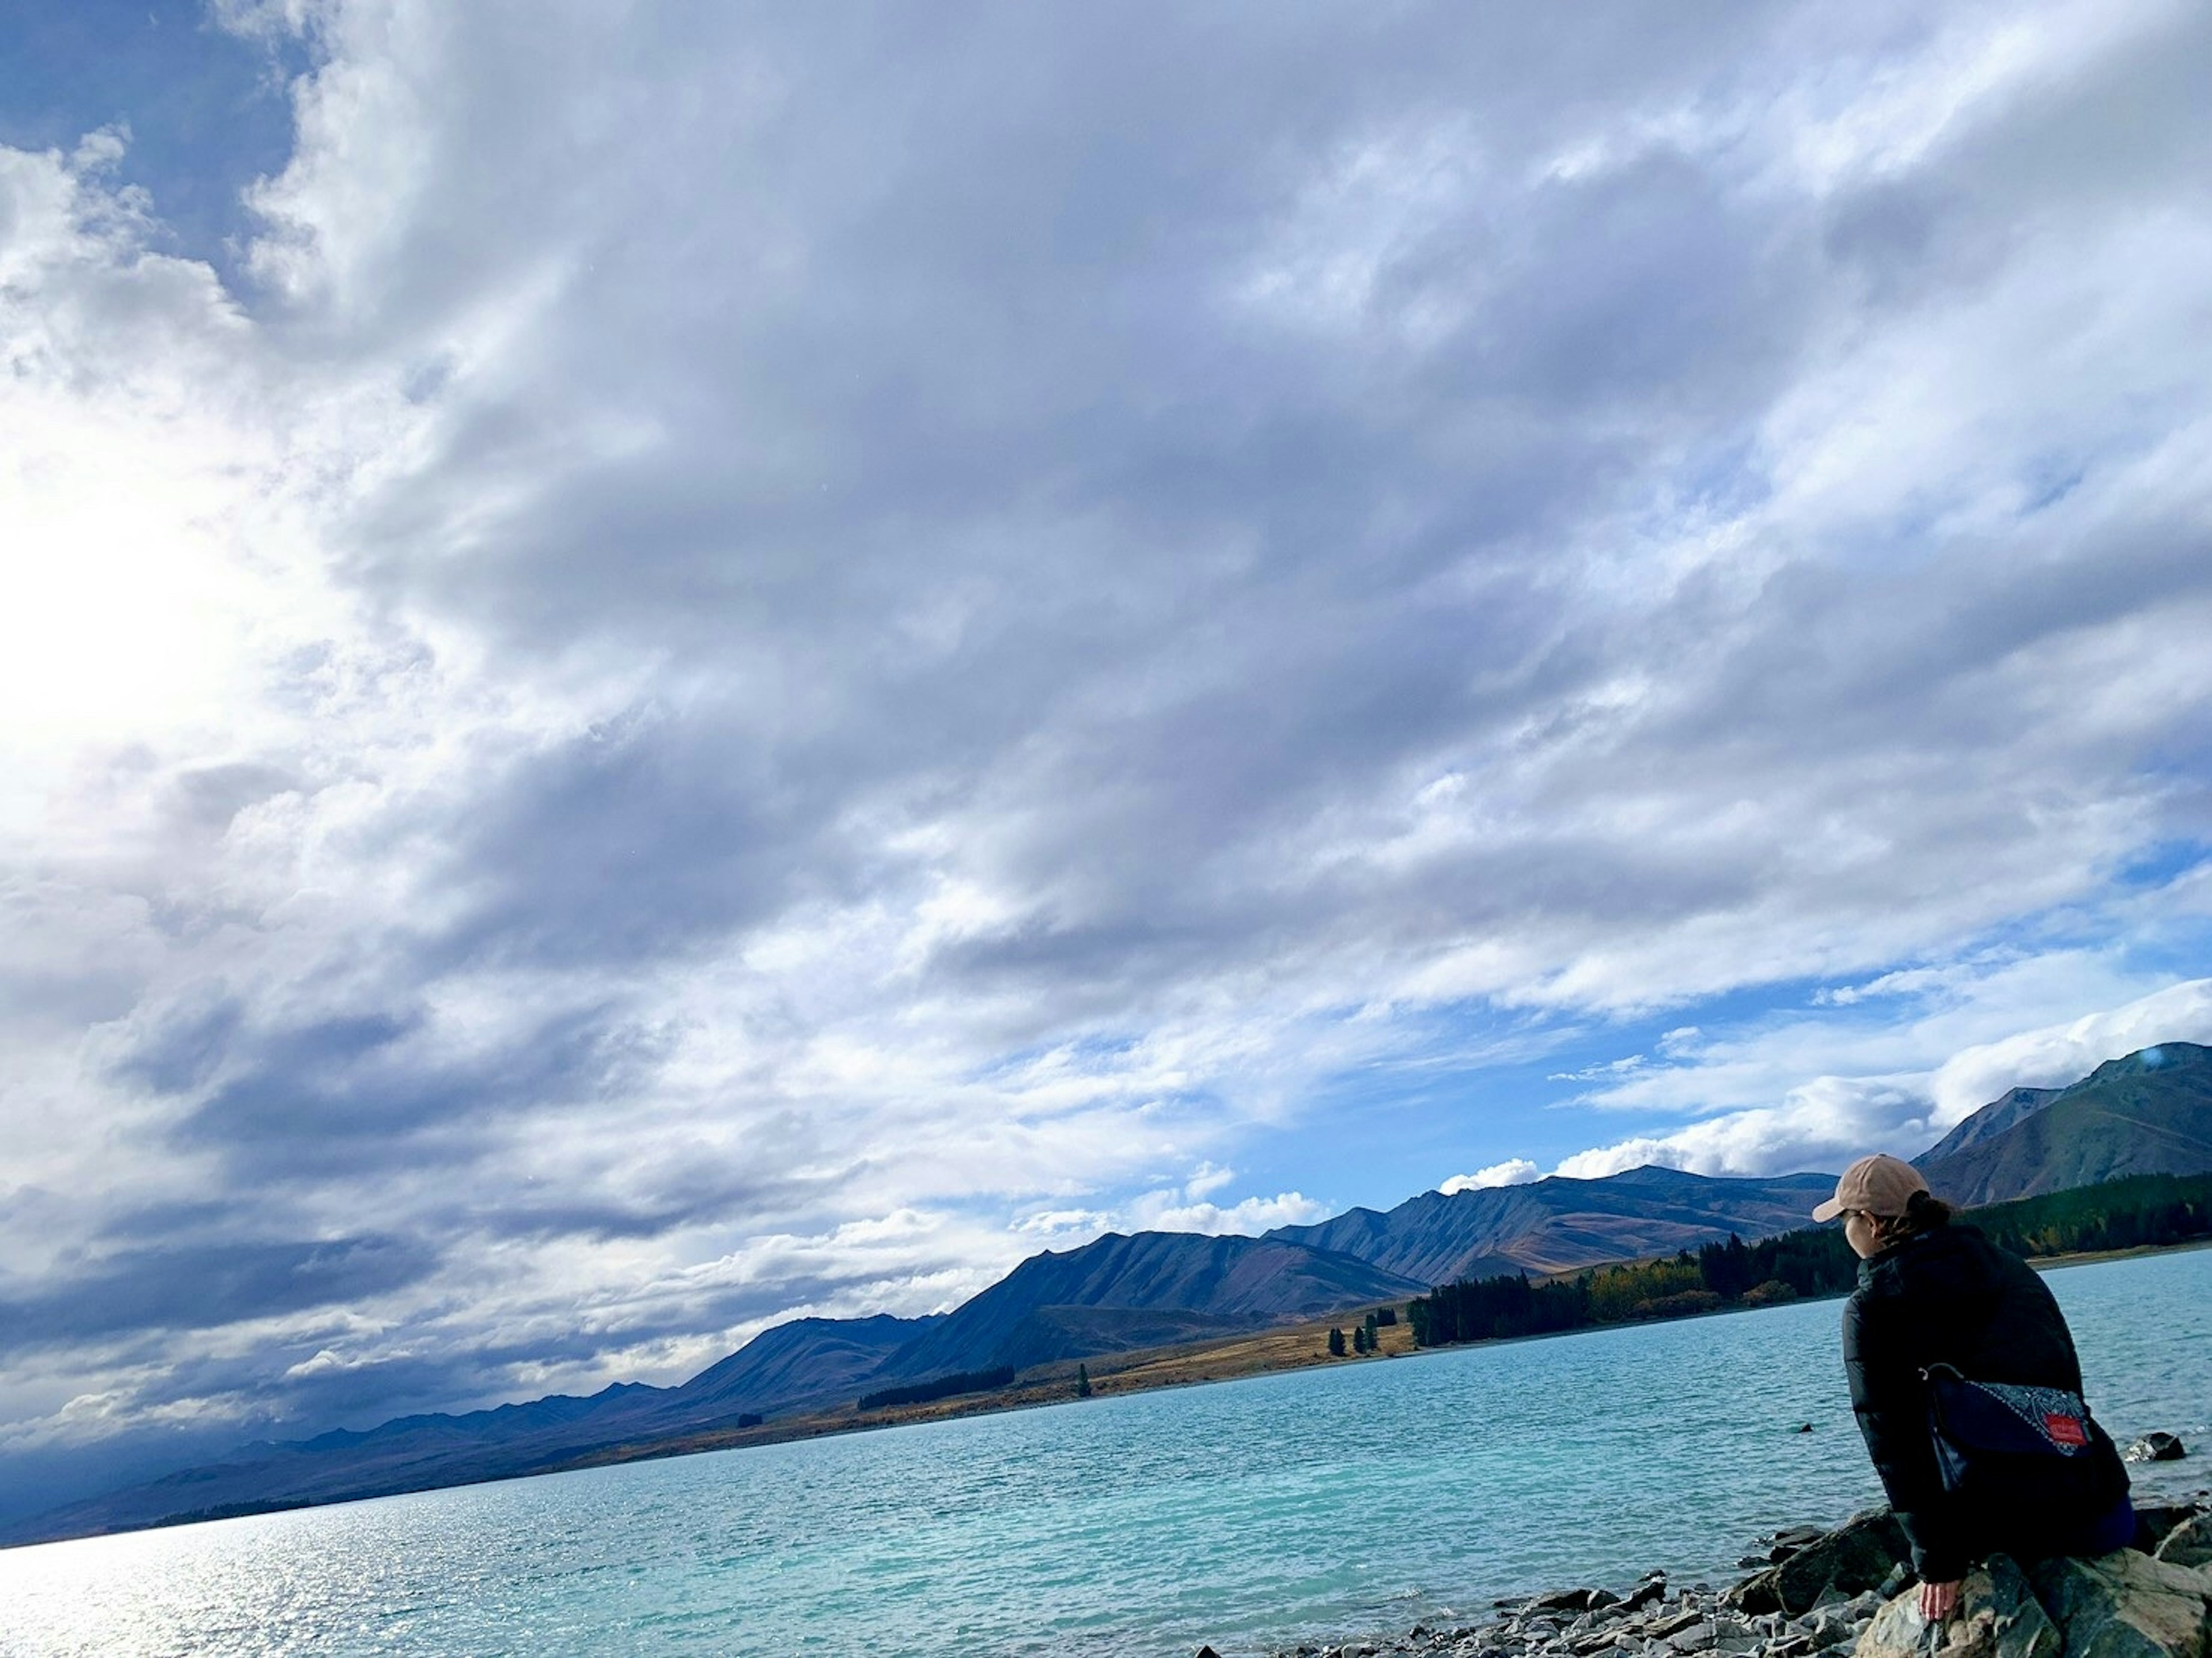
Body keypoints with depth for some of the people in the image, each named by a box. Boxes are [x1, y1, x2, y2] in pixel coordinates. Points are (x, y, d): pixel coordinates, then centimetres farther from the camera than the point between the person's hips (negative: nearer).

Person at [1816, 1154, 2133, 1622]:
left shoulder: (1872, 1309, -5)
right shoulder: (2009, 1266, 10)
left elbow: (1895, 1445, -9)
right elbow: (2068, 1378, 13)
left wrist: (1936, 1562, -7)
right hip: (2103, 1514, 5)